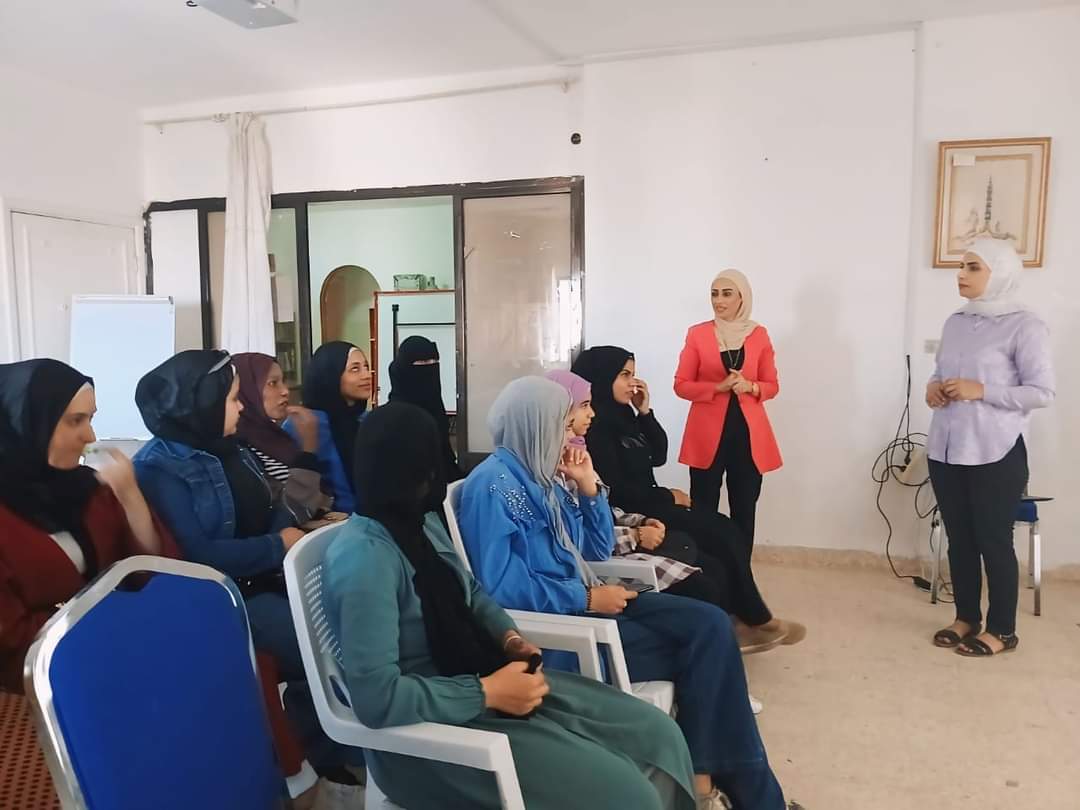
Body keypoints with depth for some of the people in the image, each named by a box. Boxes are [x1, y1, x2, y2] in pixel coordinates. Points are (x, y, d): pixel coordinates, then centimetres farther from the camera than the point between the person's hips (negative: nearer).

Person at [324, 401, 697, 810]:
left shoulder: (421, 523, 5)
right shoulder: (364, 557, -24)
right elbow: (377, 699, -29)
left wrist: (510, 639, -2)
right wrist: (488, 693, -24)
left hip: (468, 679, 9)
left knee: (657, 732, 0)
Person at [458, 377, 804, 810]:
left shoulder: (541, 478, 13)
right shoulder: (493, 485, -15)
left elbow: (597, 550, 16)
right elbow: (502, 589, -23)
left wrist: (588, 485, 3)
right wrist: (588, 598, -18)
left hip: (580, 603, 9)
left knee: (709, 624, -7)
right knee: (700, 647, -10)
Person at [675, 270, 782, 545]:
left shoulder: (759, 335, 6)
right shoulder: (697, 334, 2)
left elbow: (772, 385, 10)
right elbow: (681, 385, 1)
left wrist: (750, 386, -11)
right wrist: (719, 386, -14)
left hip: (748, 432, 2)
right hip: (708, 433, -1)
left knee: (744, 511, 5)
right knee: (703, 510, -1)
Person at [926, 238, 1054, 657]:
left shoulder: (1024, 326, -9)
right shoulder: (955, 322, 10)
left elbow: (1042, 392, -11)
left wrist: (981, 391, -20)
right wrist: (933, 387, -3)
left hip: (996, 454, -6)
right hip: (946, 450, 6)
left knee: (994, 541, 5)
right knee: (959, 538, 14)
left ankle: (1002, 631, 20)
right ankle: (967, 617, 30)